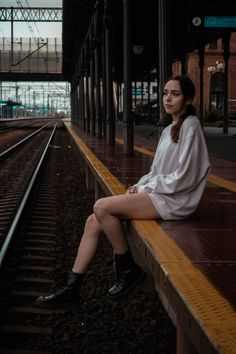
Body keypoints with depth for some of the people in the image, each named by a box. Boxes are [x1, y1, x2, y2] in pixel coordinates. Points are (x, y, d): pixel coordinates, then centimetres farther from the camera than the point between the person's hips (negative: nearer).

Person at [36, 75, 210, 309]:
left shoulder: (190, 126, -11)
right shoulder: (169, 130, 17)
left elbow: (183, 178, -17)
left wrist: (145, 188, -10)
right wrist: (140, 186, 2)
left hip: (173, 200, -9)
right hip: (158, 193, 9)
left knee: (101, 207, -22)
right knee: (93, 222, -5)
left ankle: (128, 269, -4)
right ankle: (72, 288, -2)